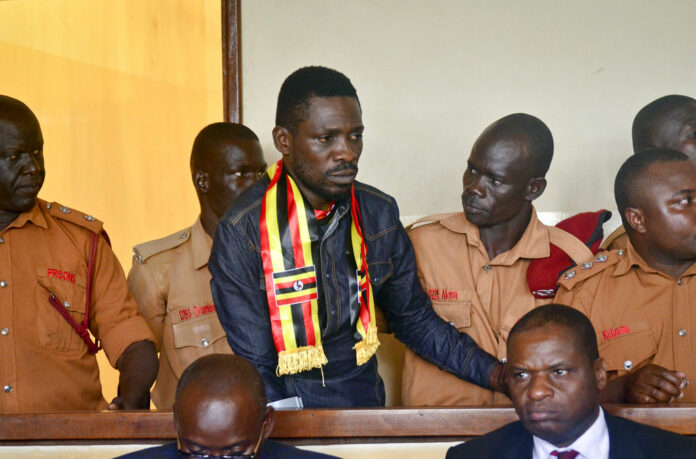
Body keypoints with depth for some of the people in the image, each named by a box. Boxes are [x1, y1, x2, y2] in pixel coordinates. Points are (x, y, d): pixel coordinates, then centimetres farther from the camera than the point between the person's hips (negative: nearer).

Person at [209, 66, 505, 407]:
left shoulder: (379, 214, 3)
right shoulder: (243, 231, -12)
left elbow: (415, 321, 13)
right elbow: (256, 369, -11)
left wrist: (498, 374, 2)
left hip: (365, 402, 2)